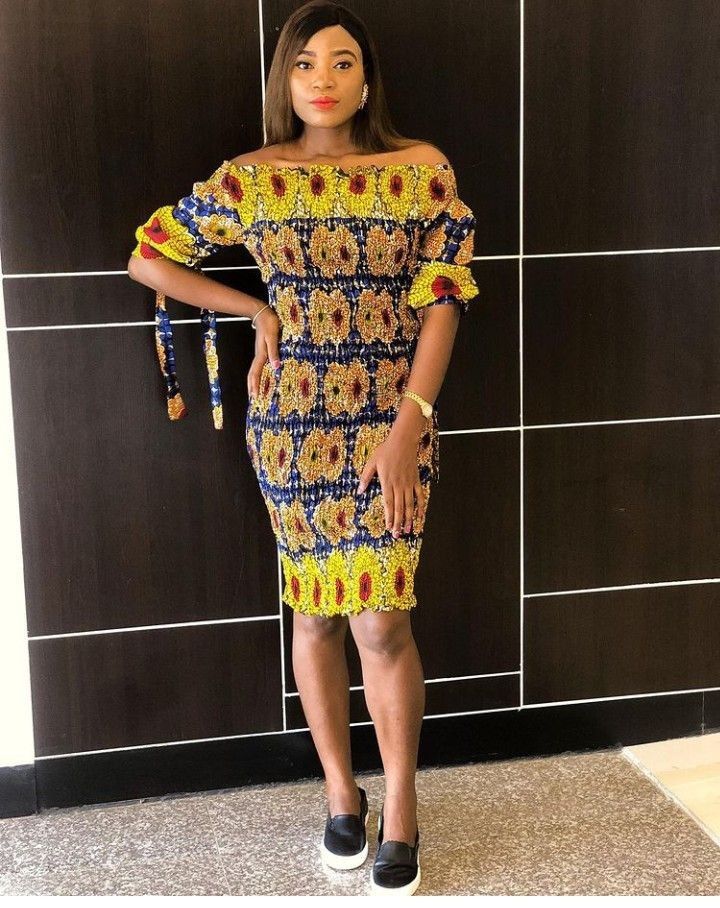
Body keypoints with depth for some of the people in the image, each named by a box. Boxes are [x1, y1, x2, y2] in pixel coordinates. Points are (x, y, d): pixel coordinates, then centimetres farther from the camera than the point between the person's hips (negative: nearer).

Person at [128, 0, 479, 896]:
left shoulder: (423, 171, -2)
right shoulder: (248, 178, 0)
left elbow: (442, 302, -5)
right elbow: (146, 257, 8)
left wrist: (410, 425, -14)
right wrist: (257, 312, 0)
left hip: (392, 420, -1)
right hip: (291, 422, 1)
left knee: (382, 620, -4)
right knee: (316, 612, 10)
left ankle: (400, 806, 17)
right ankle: (340, 790, 28)